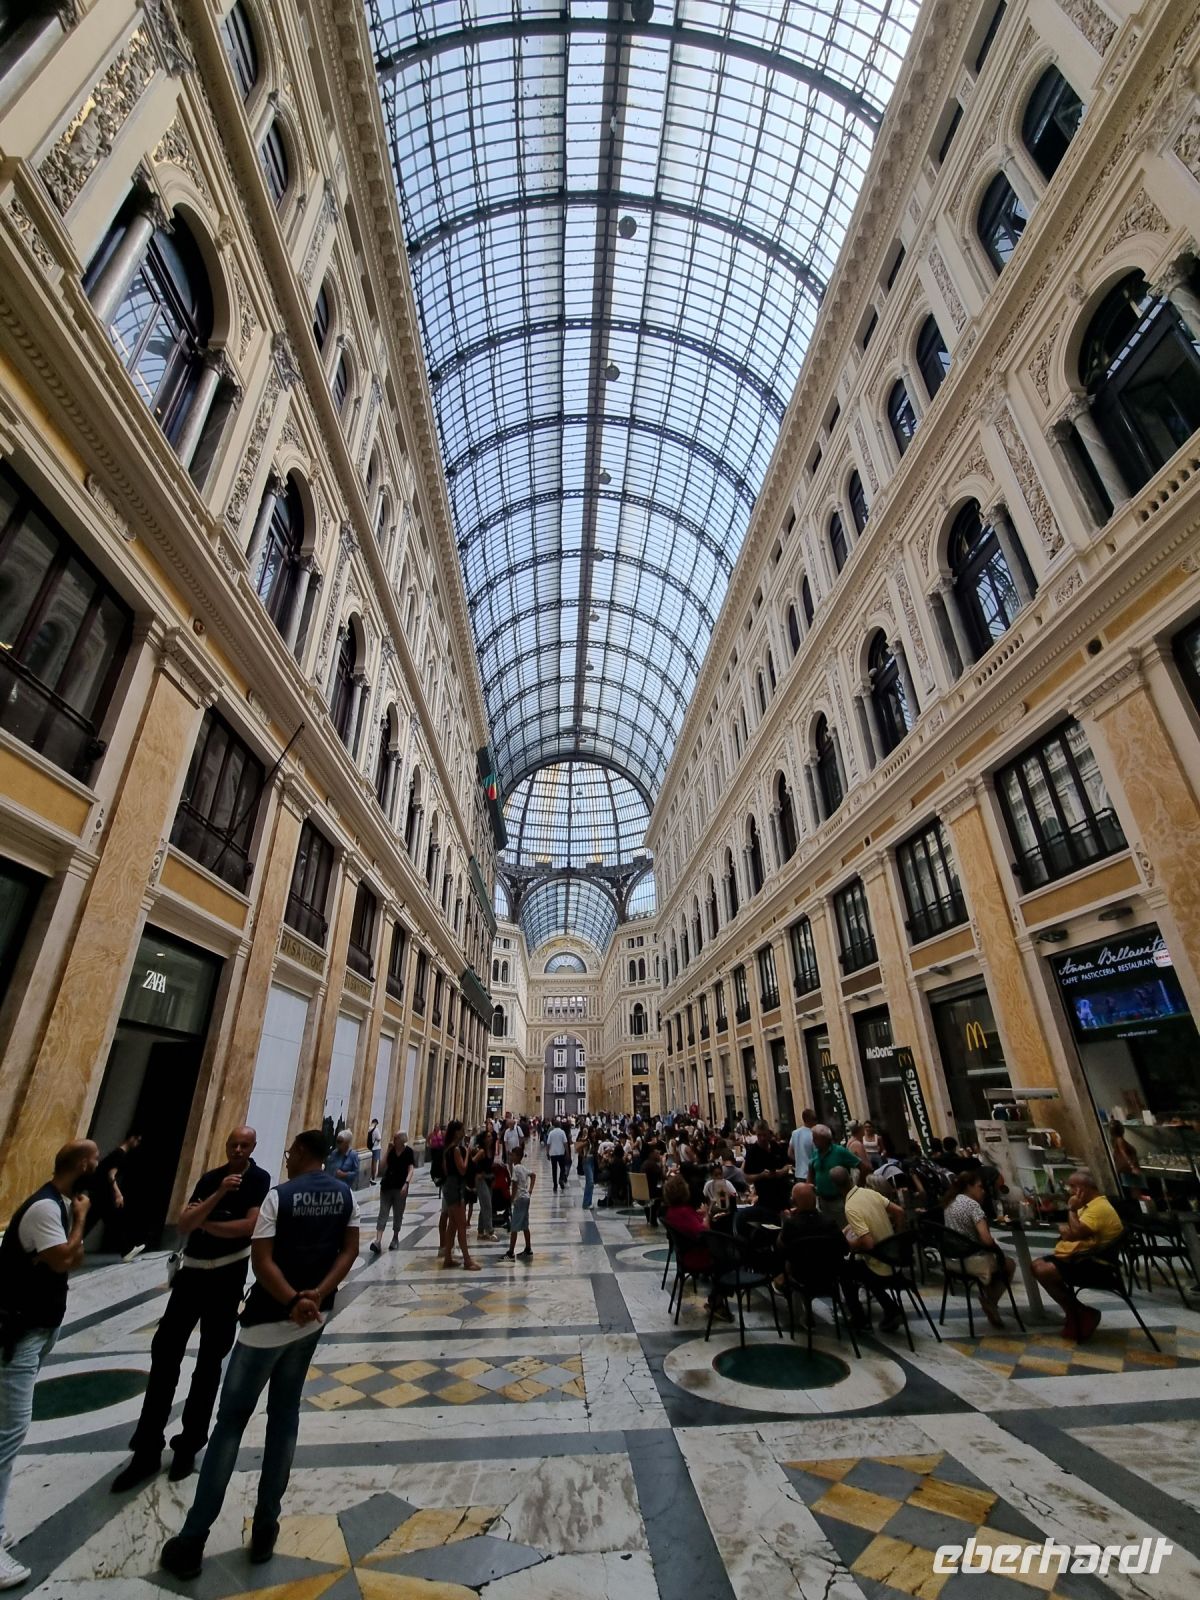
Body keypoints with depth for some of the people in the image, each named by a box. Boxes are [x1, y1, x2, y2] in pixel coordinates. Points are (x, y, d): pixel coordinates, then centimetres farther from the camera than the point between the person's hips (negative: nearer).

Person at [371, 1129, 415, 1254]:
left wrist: (406, 1183, -25)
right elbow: (384, 1166, 2)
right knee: (383, 1213, -4)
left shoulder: (408, 1151, -7)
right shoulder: (391, 1150, 2)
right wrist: (388, 1151, -7)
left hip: (400, 1187, -2)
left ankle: (395, 1238, 27)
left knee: (398, 1214, 10)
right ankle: (378, 1241, -9)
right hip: (386, 1186, 2)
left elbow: (410, 1169, -11)